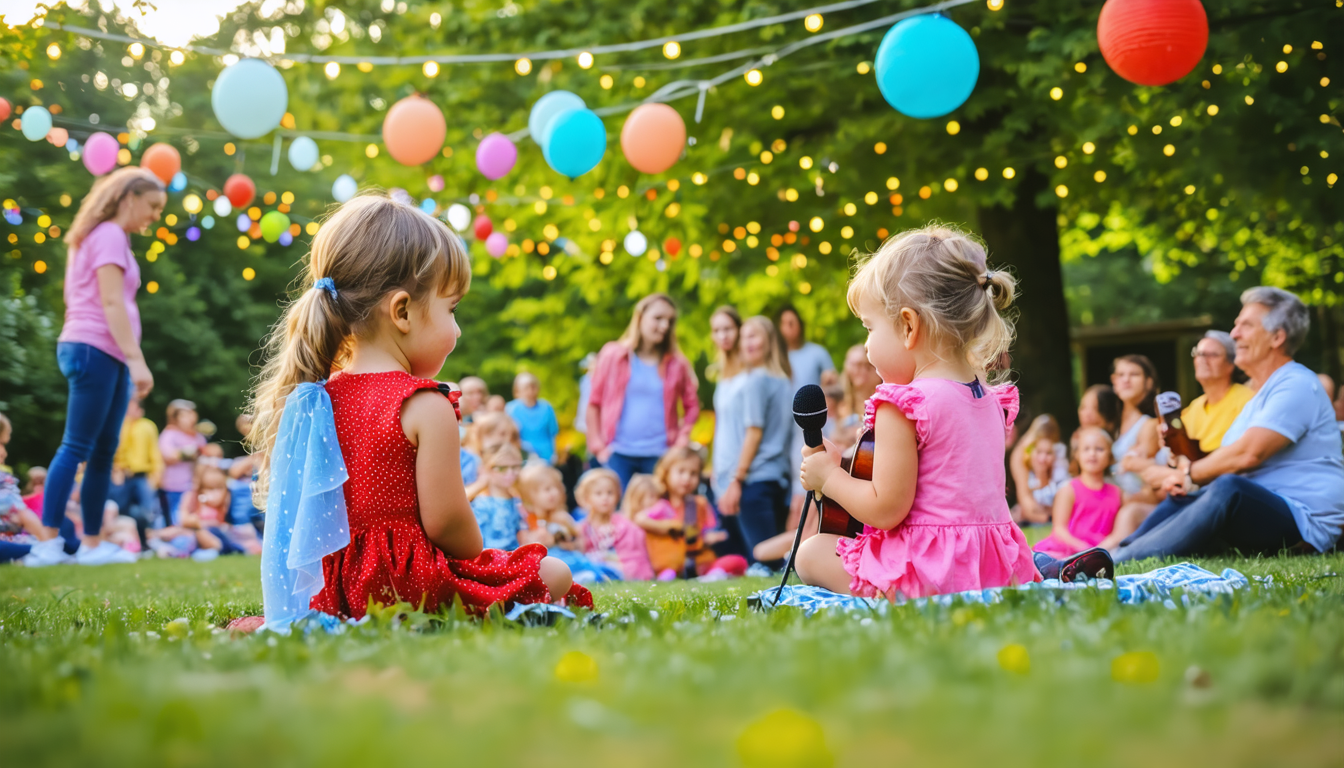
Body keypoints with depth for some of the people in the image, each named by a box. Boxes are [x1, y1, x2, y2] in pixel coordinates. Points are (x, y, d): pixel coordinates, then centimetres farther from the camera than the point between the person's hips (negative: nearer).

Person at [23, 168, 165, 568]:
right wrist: (136, 360, -20)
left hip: (106, 355, 10)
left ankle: (92, 543, 9)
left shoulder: (108, 236, 22)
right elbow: (111, 302, -15)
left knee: (104, 451, 7)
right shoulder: (110, 235, -7)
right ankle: (49, 542, -13)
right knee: (77, 447, -11)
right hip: (95, 350, -10)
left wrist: (131, 363, 18)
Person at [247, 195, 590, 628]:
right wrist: (480, 558, 4)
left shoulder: (319, 395, 6)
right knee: (554, 574, 3)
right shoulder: (426, 408, -17)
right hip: (409, 584, -8)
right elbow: (445, 522, -17)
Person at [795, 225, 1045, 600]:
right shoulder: (990, 399, 11)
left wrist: (829, 476, -1)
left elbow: (887, 510, -17)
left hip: (928, 570, -7)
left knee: (811, 553, 8)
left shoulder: (901, 405, -16)